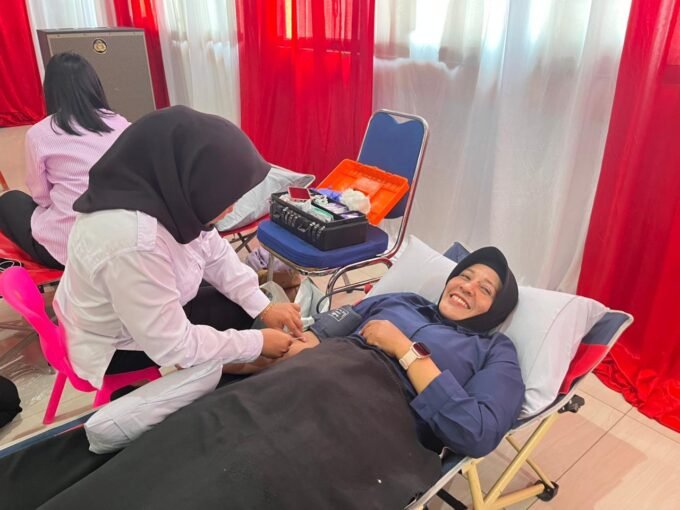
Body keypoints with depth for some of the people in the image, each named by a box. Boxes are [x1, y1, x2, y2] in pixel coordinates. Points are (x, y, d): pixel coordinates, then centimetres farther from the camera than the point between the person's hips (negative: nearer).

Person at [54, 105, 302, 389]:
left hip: (148, 314, 7)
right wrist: (258, 343, -22)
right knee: (234, 312, -4)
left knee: (243, 303, 7)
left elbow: (216, 254, -2)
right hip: (118, 349, -7)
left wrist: (264, 307, -7)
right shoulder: (135, 243, -41)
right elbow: (174, 348, -31)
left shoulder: (168, 194, -17)